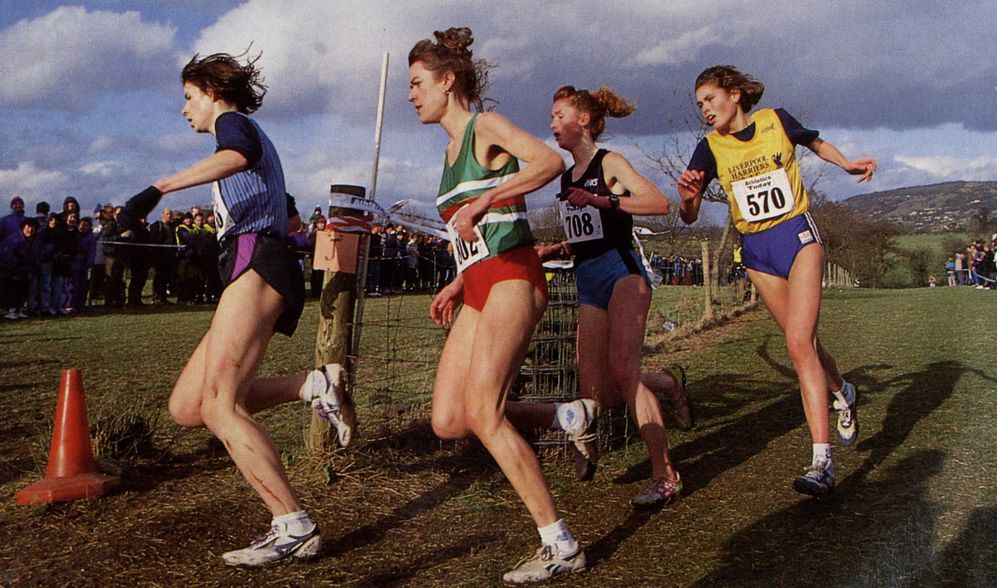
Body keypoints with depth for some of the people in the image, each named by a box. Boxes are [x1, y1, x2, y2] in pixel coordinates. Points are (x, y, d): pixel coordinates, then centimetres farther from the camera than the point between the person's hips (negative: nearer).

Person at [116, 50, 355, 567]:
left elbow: (236, 156, -23)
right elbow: (287, 216, 38)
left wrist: (159, 188, -34)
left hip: (255, 262, -10)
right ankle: (313, 386, -3)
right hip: (254, 269, 10)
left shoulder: (233, 121, 4)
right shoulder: (252, 138, 32)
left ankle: (294, 528, -20)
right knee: (185, 407, 2)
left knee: (219, 407, -18)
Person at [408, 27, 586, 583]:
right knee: (448, 422, 0)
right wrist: (457, 284, 18)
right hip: (478, 288, 9)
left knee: (483, 413, -19)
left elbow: (551, 161, -22)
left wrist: (482, 200, -27)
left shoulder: (486, 125, -3)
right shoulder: (452, 148, 22)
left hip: (512, 277, -9)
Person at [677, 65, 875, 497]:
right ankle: (842, 393, 43)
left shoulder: (776, 120, -3)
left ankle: (821, 463, -20)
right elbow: (689, 217, -4)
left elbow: (814, 142, 18)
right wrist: (687, 196, -26)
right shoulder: (710, 148, -1)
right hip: (757, 251, 3)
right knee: (803, 344, 9)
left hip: (798, 235, -3)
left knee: (799, 343, -18)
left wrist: (846, 163, 0)